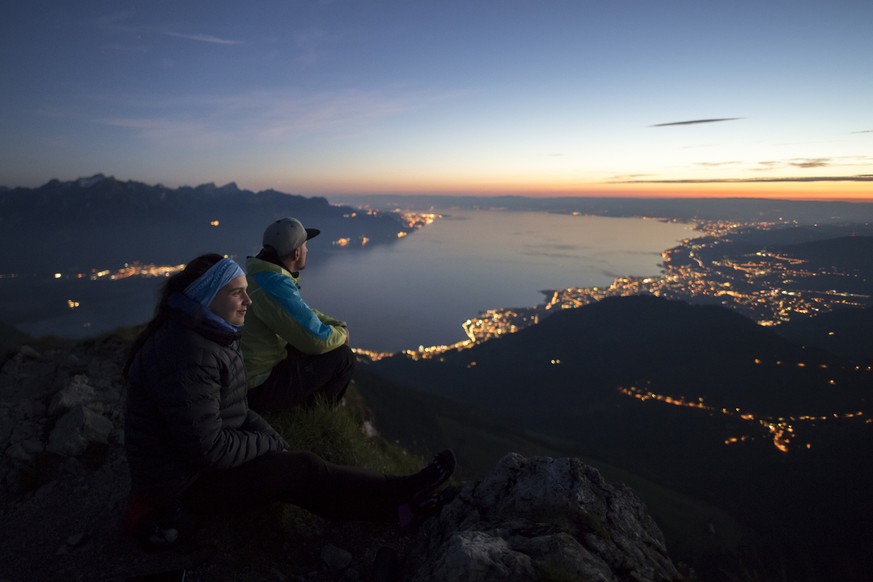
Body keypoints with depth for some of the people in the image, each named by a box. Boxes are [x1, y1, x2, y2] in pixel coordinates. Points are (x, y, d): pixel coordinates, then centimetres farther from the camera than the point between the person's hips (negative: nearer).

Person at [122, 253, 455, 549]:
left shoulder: (210, 336, 3)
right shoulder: (188, 355, -30)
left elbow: (228, 407, 12)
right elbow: (208, 449, -30)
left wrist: (267, 433, -2)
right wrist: (267, 442, -14)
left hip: (197, 461, 9)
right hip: (186, 480, -9)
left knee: (297, 468, 3)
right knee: (304, 470, -10)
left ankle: (391, 504, 3)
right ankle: (400, 494, 2)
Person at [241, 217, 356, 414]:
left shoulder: (261, 275, 5)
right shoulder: (276, 287, -28)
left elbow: (304, 312, 18)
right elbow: (317, 339, -27)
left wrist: (336, 325, 4)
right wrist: (342, 332, -6)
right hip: (258, 390, -10)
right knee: (342, 357, -9)